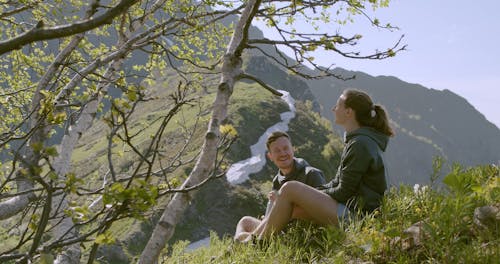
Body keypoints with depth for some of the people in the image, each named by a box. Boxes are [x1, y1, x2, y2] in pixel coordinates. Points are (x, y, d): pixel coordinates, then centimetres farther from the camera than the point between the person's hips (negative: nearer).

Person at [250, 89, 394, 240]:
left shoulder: (360, 144, -17)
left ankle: (259, 245, -4)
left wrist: (315, 195, -3)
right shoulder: (356, 140, 14)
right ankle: (251, 240, 8)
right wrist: (313, 193, 7)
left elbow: (344, 192, -16)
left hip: (356, 214, -10)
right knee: (290, 205, 3)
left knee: (290, 189, -14)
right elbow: (339, 182, 17)